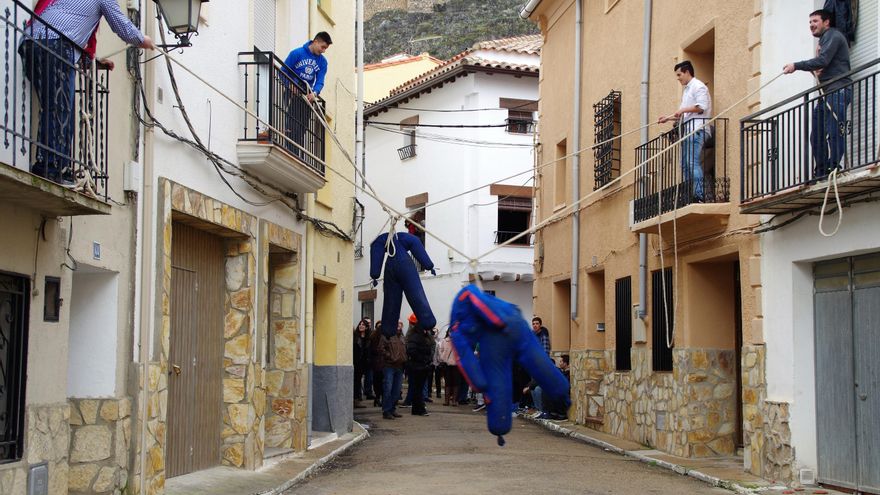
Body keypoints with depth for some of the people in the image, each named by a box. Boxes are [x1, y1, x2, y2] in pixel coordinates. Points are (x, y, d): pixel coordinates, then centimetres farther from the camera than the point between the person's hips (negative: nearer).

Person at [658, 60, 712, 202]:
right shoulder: (686, 90, 27)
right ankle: (688, 195, 5)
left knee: (692, 161, -19)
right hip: (687, 129, 10)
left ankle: (698, 195, -23)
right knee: (684, 164, 5)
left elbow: (702, 107, -16)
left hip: (697, 129, -10)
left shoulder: (698, 86, -3)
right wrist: (668, 118, 21)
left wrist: (683, 110, -10)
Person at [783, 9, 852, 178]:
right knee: (817, 134, 4)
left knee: (833, 131, -17)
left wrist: (796, 66, -13)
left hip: (838, 89, -10)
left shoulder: (833, 35, -3)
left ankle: (833, 168, -20)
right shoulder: (824, 39, 28)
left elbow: (823, 61, -16)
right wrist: (814, 70, 0)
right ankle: (821, 172, 5)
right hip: (827, 92, 10)